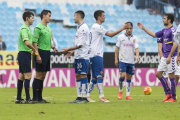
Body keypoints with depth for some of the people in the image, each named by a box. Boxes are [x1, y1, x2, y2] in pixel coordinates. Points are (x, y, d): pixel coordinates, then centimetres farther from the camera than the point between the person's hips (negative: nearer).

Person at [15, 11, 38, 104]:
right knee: (27, 76, -10)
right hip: (24, 54, -10)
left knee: (21, 76, 10)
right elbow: (27, 42, -27)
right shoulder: (24, 29, -15)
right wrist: (34, 49, -15)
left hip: (25, 54, 10)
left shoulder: (27, 28, 17)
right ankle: (27, 99, -10)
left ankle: (18, 98, 12)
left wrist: (33, 50, 8)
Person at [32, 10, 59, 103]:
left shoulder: (48, 28, 17)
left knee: (42, 76, 10)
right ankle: (35, 98, -5)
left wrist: (53, 47, 9)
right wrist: (37, 55, -20)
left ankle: (40, 98, 14)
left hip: (47, 53, 9)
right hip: (41, 52, -9)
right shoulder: (38, 28, -10)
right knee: (38, 76, -7)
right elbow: (34, 43, -14)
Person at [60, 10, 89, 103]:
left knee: (83, 75, -8)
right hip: (78, 56, 10)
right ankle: (79, 97, 12)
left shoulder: (83, 28, -14)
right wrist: (72, 52, 18)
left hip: (82, 57, -10)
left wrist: (68, 49, -13)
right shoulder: (79, 28, 16)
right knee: (77, 76, 9)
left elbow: (80, 44, -18)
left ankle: (84, 97, -7)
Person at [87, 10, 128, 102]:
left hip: (94, 55, 10)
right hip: (96, 55, -10)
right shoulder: (97, 27, -11)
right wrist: (122, 28, -11)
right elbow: (110, 35, -14)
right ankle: (101, 97, -12)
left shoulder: (95, 27, 20)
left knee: (95, 77, 9)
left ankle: (87, 95, 7)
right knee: (100, 75, -10)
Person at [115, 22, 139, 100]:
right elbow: (117, 48, 6)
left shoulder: (135, 38, 7)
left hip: (131, 61, 2)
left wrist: (137, 56, -22)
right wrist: (116, 59, 2)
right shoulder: (121, 37, 3)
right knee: (122, 75, -15)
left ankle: (128, 94, 10)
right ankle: (120, 91, 5)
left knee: (129, 77, 5)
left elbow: (136, 48, -3)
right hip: (122, 60, -2)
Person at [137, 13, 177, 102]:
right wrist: (143, 28, 27)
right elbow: (154, 35, 27)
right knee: (158, 73, 8)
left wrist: (169, 56, -24)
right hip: (164, 56, 9)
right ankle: (168, 93, 15)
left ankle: (173, 97, 2)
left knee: (171, 75, -5)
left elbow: (175, 44, -20)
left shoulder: (172, 31, -14)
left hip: (171, 56, -9)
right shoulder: (164, 30, 14)